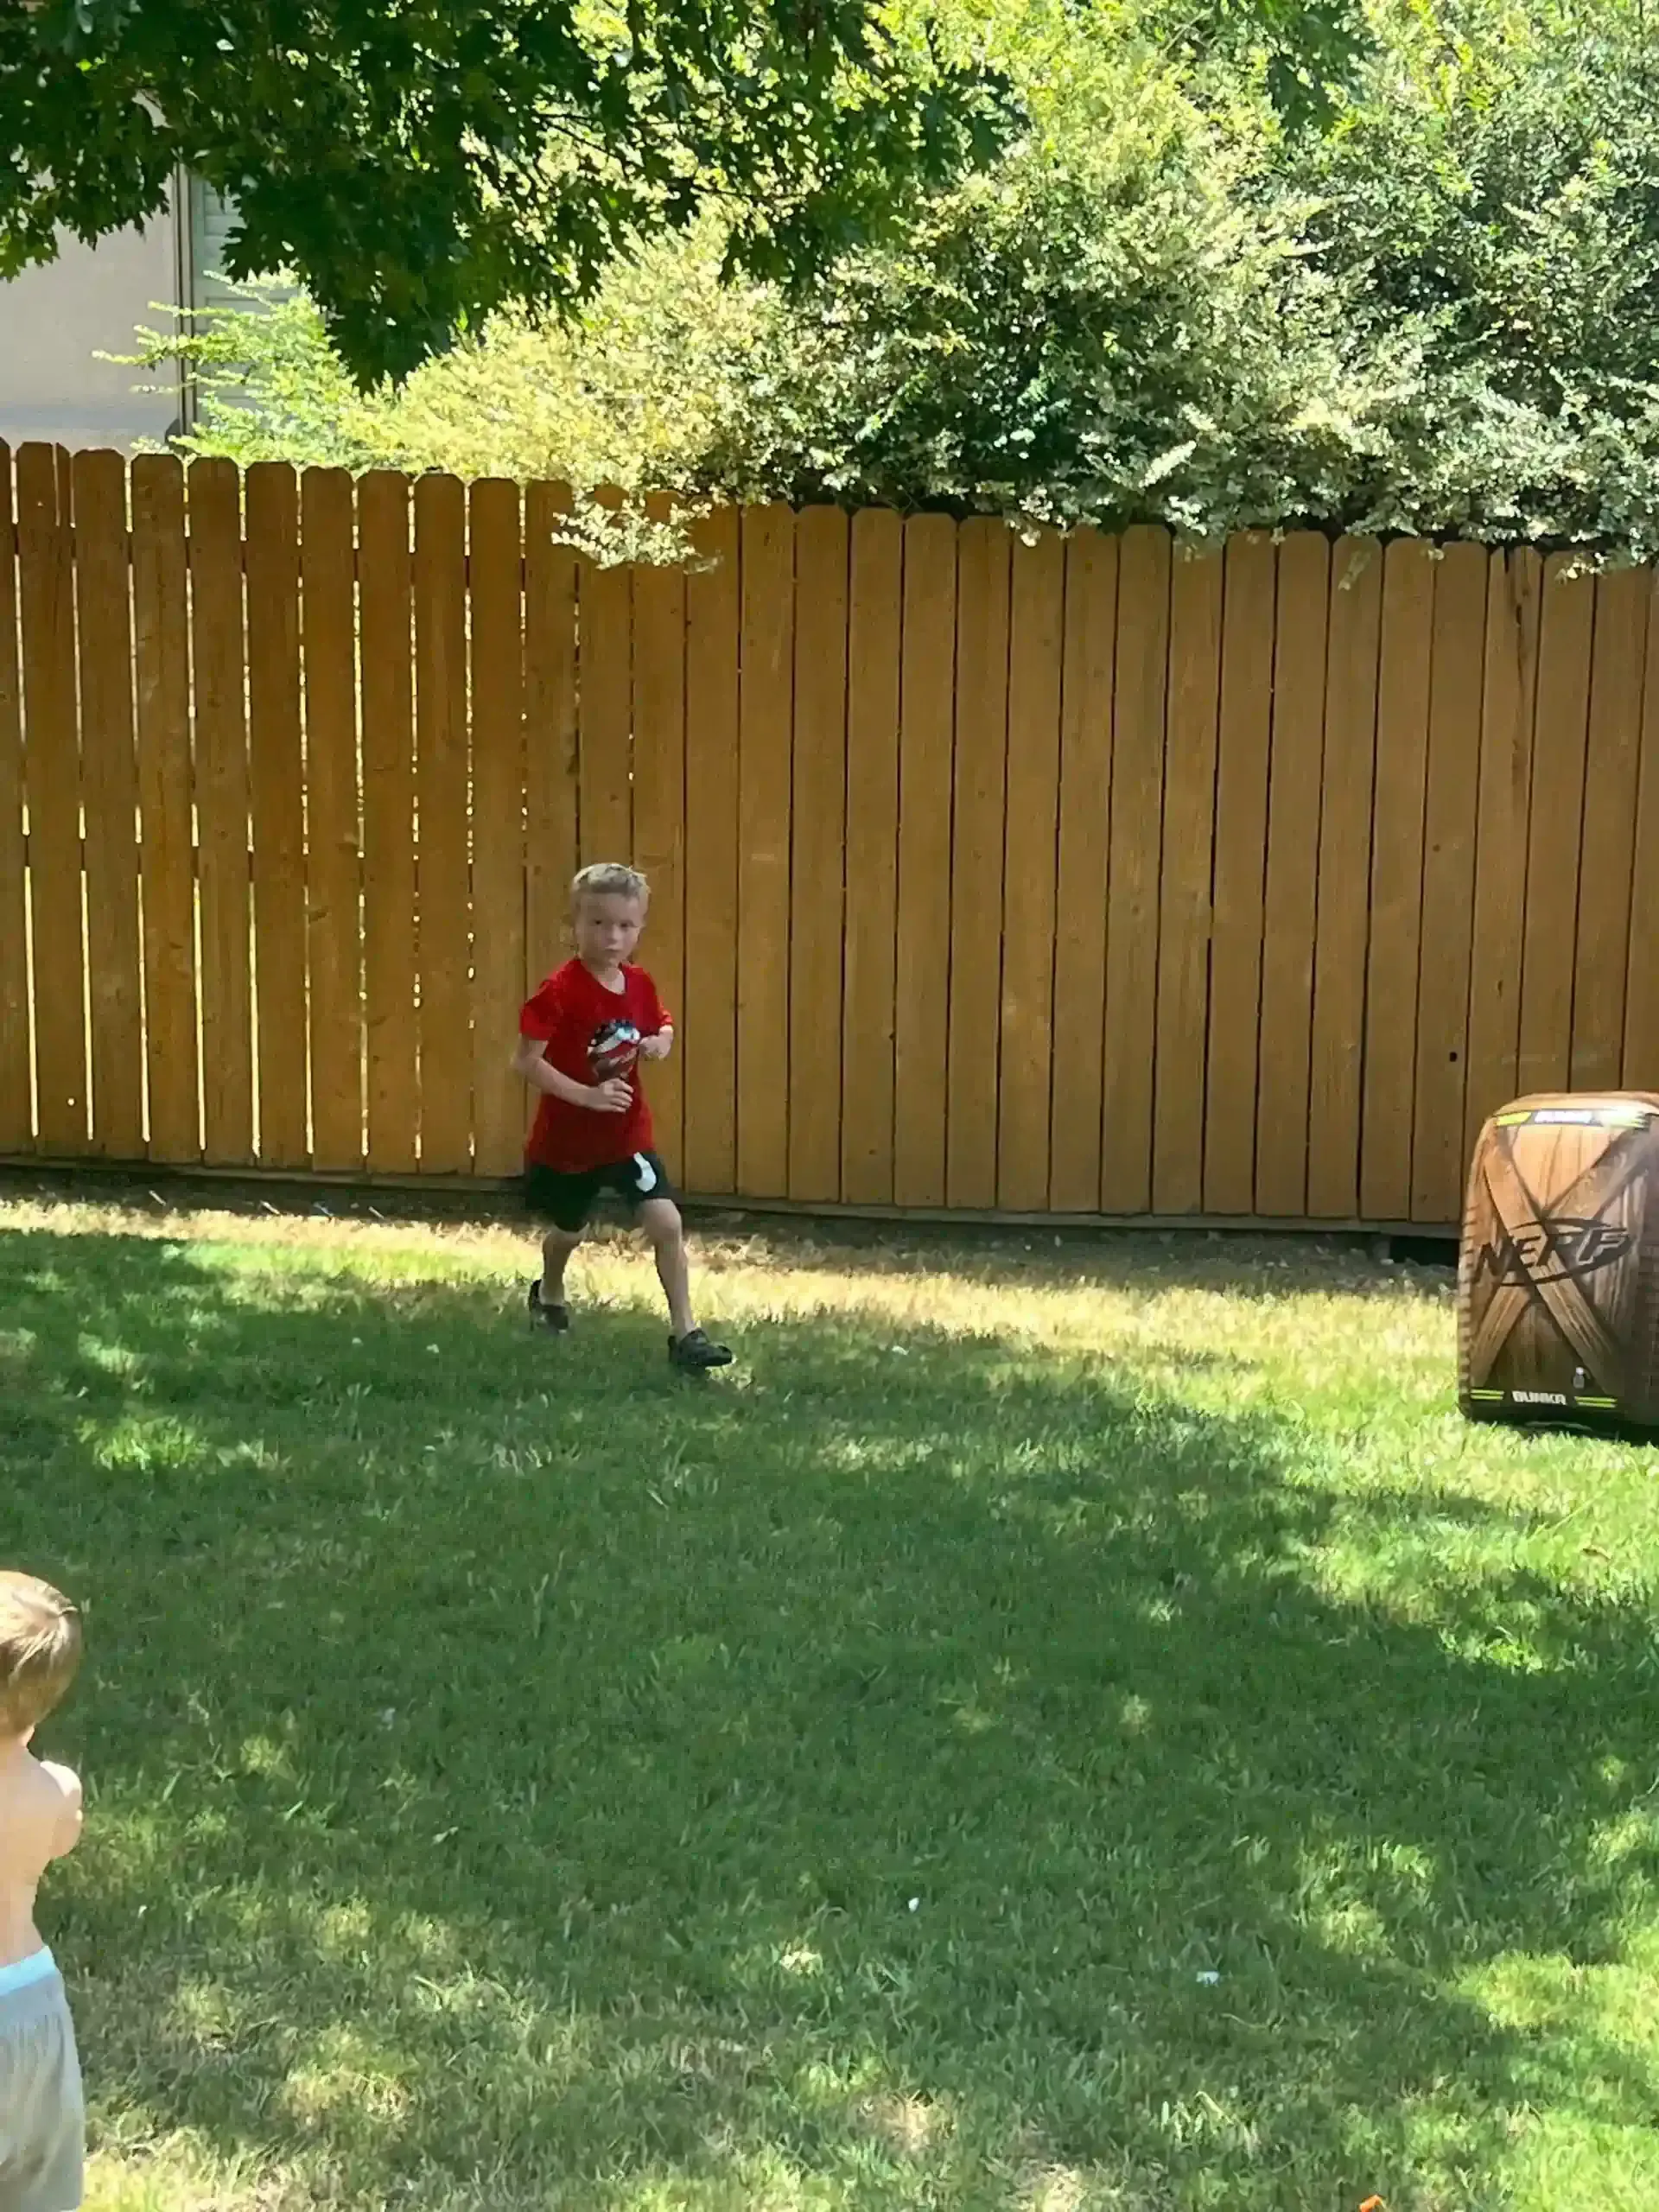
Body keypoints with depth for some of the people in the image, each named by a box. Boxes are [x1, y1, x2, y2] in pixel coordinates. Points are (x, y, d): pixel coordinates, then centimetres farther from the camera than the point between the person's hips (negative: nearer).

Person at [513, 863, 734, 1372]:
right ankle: (549, 1294, 52)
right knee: (567, 1231, 19)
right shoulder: (560, 992, -22)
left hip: (627, 1135, 3)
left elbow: (663, 1025, 16)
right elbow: (525, 1061, -24)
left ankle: (685, 1332, -5)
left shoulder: (640, 985, -4)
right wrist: (587, 1095, -29)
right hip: (566, 1138, -3)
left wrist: (662, 1042, -8)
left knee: (667, 1224, -11)